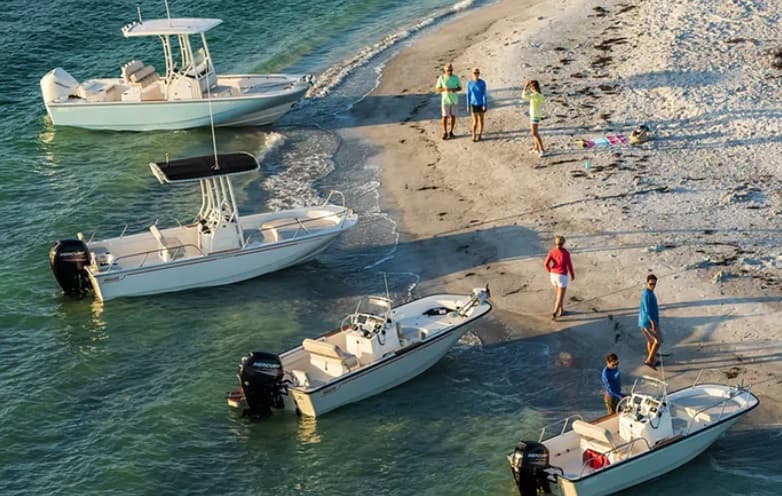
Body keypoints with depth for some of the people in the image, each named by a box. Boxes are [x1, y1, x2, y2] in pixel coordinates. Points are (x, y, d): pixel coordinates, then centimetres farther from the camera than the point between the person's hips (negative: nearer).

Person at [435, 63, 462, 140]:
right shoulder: (441, 78, -8)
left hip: (454, 100, 2)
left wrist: (455, 89, -18)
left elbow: (460, 88, 5)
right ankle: (445, 133, 12)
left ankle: (451, 132, 20)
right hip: (445, 100, -2)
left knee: (453, 116, 7)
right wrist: (445, 89, -23)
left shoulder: (456, 78, -3)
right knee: (445, 116, 0)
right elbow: (437, 89, -4)